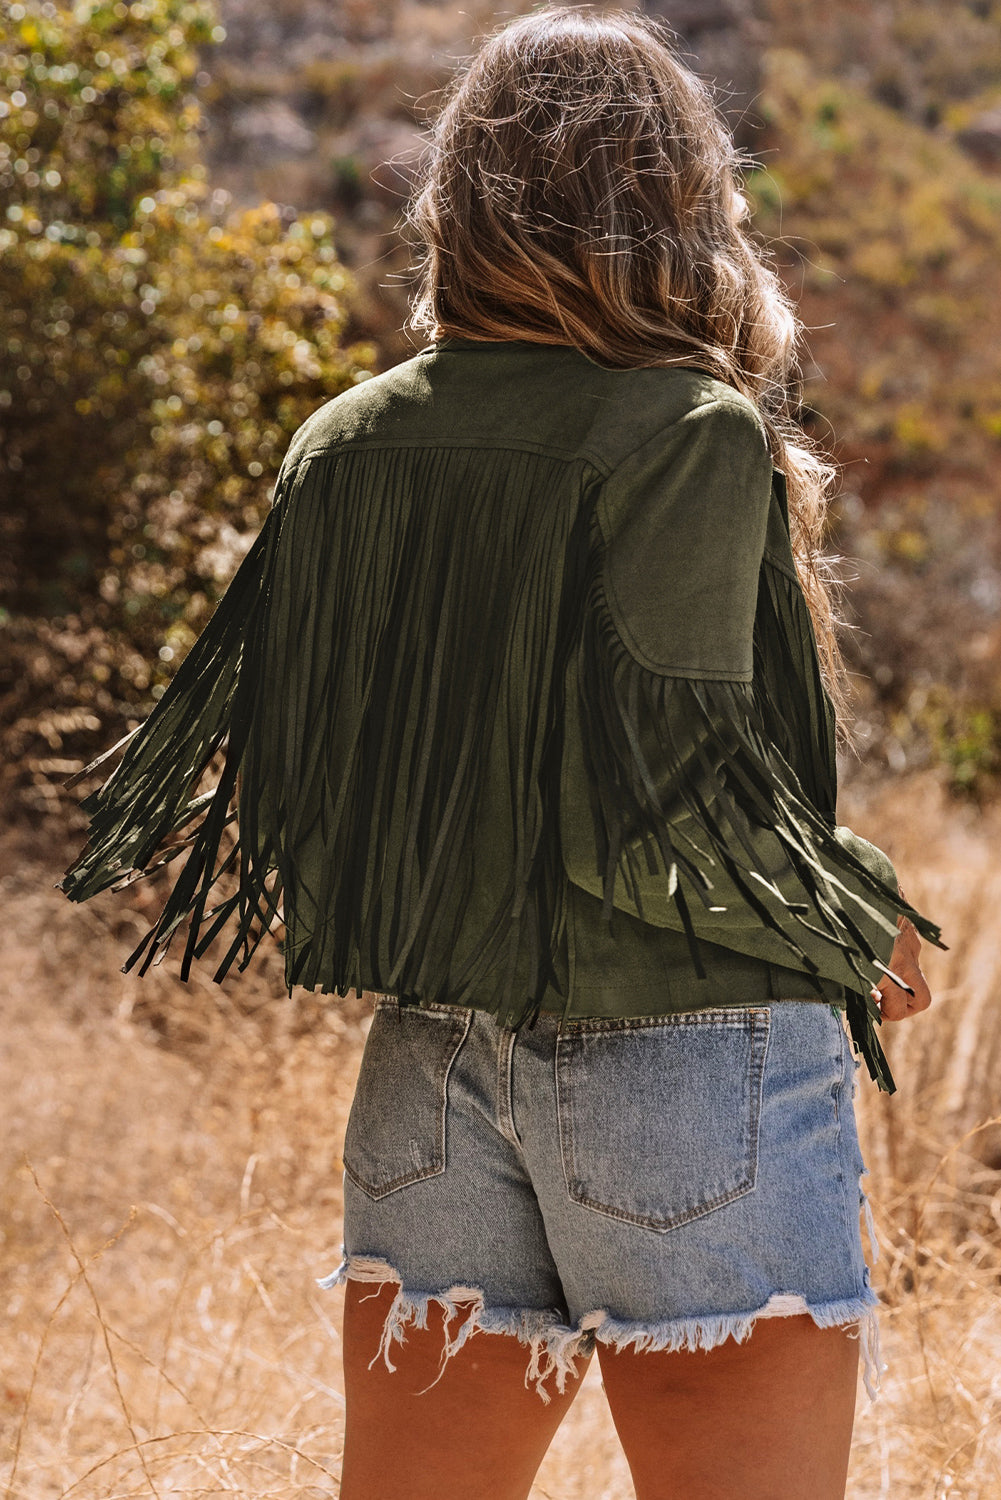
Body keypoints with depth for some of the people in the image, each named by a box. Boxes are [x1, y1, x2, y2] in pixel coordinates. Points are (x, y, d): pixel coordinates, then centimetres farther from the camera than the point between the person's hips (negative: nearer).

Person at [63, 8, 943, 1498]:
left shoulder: (345, 445, 5)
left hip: (429, 1069, 6)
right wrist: (870, 926, -3)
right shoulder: (691, 439, -12)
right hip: (688, 1067, -6)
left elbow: (278, 789, 7)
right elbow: (663, 799, -19)